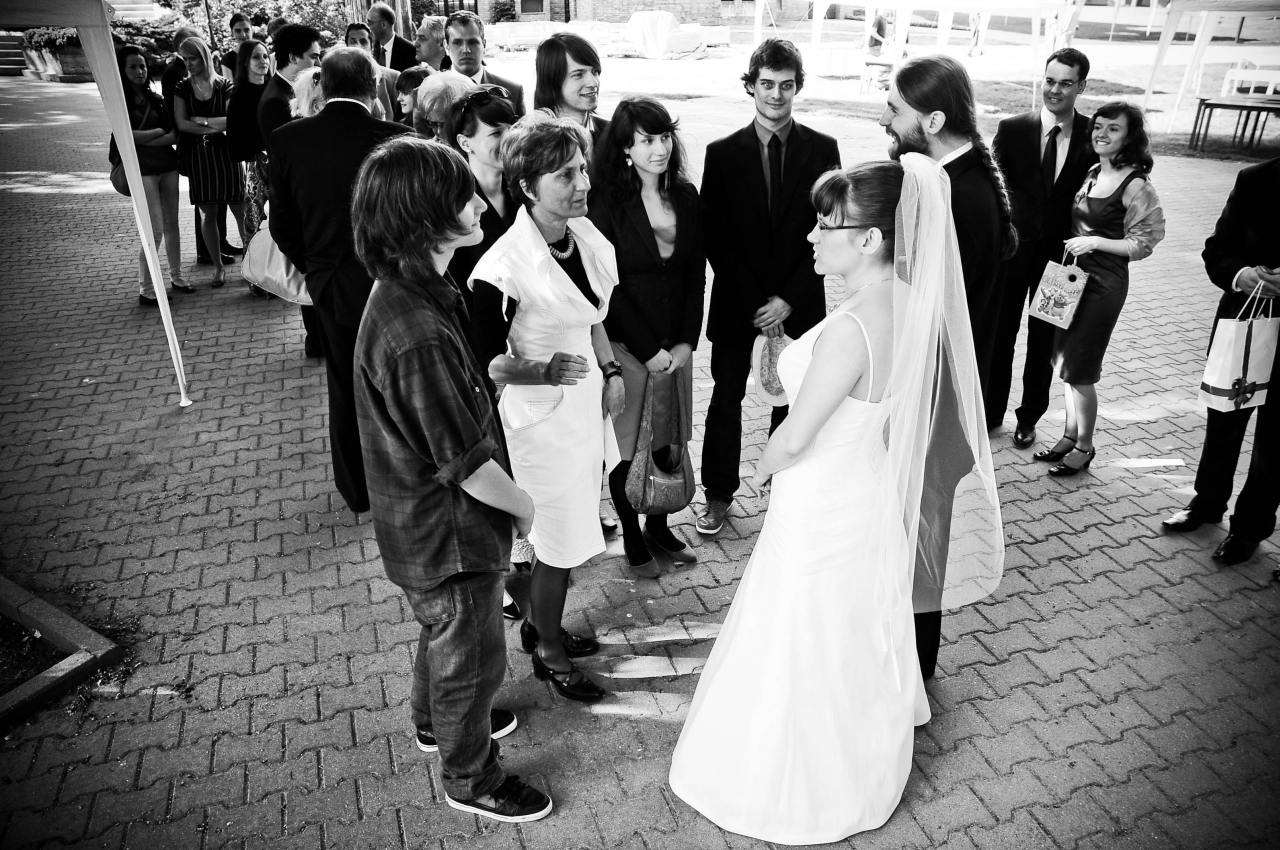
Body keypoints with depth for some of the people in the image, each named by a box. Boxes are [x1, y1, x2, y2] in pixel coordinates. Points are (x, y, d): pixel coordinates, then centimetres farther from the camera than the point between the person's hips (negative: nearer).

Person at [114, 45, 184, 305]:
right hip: (142, 168, -4)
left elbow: (175, 135, 1)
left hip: (167, 165, 4)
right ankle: (145, 290, 0)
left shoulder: (155, 98, 9)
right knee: (155, 230, -8)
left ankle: (176, 277, 21)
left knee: (171, 225, 9)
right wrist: (161, 130, -1)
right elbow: (129, 135, -9)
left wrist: (145, 140, -11)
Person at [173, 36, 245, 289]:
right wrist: (216, 126, -10)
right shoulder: (183, 88, 6)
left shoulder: (224, 85, -1)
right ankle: (218, 266, 14)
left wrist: (200, 120, -6)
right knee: (208, 213, 4)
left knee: (239, 209, -3)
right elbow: (181, 124, -3)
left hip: (225, 153, -2)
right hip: (198, 156, 2)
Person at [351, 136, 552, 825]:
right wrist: (524, 507, -12)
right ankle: (471, 780, 40)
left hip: (424, 522, 9)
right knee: (472, 657, 14)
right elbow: (466, 464, -27)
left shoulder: (407, 293, -4)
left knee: (443, 633, 31)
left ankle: (436, 722, 58)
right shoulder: (420, 337, -35)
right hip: (448, 534, -9)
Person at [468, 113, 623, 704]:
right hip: (542, 413, -7)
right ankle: (550, 653, 31)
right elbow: (483, 362, -17)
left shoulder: (584, 234, -2)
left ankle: (540, 625, 44)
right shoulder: (504, 266, -25)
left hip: (586, 401, 7)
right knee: (560, 540, 7)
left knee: (567, 531, 21)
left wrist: (611, 371, 6)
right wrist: (545, 371, -30)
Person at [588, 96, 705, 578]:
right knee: (627, 442, 7)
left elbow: (696, 275, 6)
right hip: (625, 343, -4)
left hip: (676, 344, 4)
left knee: (667, 438, 12)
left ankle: (659, 526, 32)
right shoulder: (607, 200, -9)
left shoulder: (685, 195, 5)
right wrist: (649, 351, -12)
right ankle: (632, 538, 26)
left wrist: (686, 342, -3)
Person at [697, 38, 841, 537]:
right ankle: (719, 493, 22)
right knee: (727, 397, 8)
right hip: (736, 301, 0)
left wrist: (788, 299, -10)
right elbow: (714, 236, -4)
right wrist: (754, 303, -10)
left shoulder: (822, 150, -1)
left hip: (799, 302, 0)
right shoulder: (723, 153, -2)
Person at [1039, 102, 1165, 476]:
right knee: (1066, 362, 12)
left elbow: (1142, 245, -11)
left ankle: (1084, 447, 16)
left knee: (1079, 368, -1)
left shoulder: (1136, 185, -12)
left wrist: (1096, 242, -20)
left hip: (1105, 283, -7)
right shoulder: (1092, 172, 7)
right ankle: (1069, 436, 26)